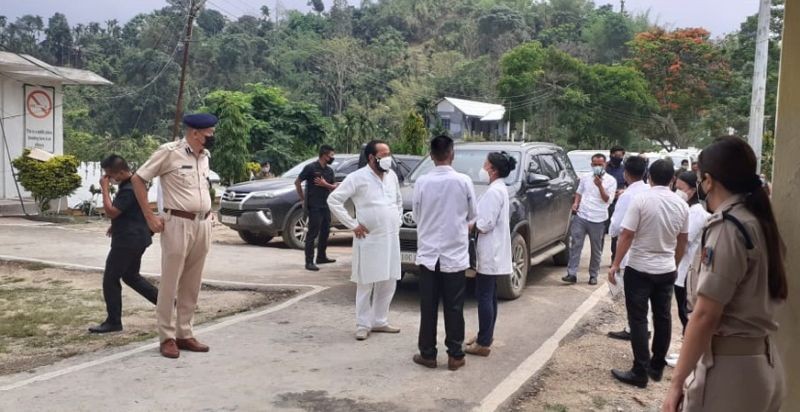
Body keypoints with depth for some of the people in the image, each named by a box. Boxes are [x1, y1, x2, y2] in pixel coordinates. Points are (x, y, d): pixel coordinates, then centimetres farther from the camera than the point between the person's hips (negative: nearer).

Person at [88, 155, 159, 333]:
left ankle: (113, 322, 4)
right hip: (136, 239, 11)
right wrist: (116, 225, 18)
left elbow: (111, 211, -25)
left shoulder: (129, 190, -21)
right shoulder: (133, 183, 12)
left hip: (128, 240, -11)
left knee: (110, 279, -3)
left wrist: (105, 189, -20)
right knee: (131, 276, 20)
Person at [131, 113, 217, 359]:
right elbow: (138, 179, -5)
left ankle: (184, 334, 19)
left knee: (192, 285, 10)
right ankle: (167, 337, 9)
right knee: (170, 283, 1)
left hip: (203, 225, 6)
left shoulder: (204, 156, 11)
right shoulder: (170, 152, -8)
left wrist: (207, 214, 12)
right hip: (179, 224, -6)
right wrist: (150, 217, -8)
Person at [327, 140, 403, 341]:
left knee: (388, 283, 10)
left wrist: (398, 222, 13)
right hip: (369, 240, -6)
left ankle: (380, 321, 23)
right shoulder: (357, 178, -10)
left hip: (391, 238, 6)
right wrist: (352, 224, -12)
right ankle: (363, 325, 11)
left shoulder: (392, 176, 9)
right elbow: (333, 200, -11)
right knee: (366, 285, 1)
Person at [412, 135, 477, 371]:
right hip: (455, 254, 0)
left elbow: (416, 216, 5)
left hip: (428, 254, 0)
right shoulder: (464, 181, -7)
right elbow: (471, 215, 5)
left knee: (428, 307, 8)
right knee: (454, 307, 7)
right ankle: (455, 355, 13)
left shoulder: (422, 182, -7)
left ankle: (427, 354, 14)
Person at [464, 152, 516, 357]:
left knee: (484, 297, -5)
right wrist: (474, 222, 5)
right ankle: (486, 336, 26)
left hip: (489, 253, -10)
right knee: (489, 296, 16)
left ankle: (483, 343, -1)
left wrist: (468, 225, -8)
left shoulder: (494, 191, -18)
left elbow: (486, 224, -22)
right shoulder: (500, 188, 13)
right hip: (493, 252, 10)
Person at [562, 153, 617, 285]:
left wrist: (600, 185, -18)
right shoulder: (585, 178, 11)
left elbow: (608, 200, -7)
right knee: (575, 245, -4)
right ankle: (572, 274, -3)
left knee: (596, 249, 6)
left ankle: (593, 275, 18)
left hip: (598, 220, -2)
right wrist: (576, 203, 1)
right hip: (581, 216, 2)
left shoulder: (610, 180, 0)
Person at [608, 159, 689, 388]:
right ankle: (657, 367, 24)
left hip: (639, 269, -5)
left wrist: (615, 265, -7)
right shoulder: (681, 204, 1)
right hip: (667, 270, 5)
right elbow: (682, 242, 9)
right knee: (662, 318, 14)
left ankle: (640, 372, 0)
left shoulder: (641, 200, -15)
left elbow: (627, 236, -15)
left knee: (638, 320, 0)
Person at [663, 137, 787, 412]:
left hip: (730, 369, -9)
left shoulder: (727, 228, -16)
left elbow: (705, 316, -20)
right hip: (764, 365, 9)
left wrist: (677, 382, -16)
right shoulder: (760, 223, 10)